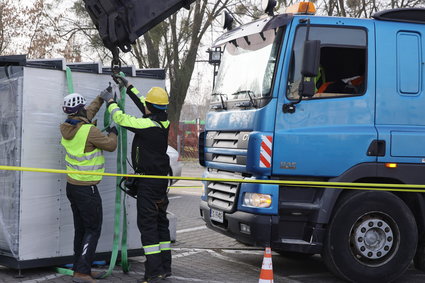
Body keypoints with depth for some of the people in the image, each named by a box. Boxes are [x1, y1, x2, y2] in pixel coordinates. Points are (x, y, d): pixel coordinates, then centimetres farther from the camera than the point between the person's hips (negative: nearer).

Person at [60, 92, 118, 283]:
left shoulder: (66, 128, 4)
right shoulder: (90, 131, -21)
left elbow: (88, 113, 22)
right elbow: (110, 145, -7)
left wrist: (102, 98, 30)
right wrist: (113, 133, 14)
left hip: (72, 186, 9)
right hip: (86, 189, -9)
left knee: (81, 229, 15)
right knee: (93, 230, -2)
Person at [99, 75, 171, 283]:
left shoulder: (148, 124, -19)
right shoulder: (163, 121, 6)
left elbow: (120, 118, -13)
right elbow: (142, 103, 20)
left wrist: (110, 100, 5)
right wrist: (127, 86, 28)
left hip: (148, 182, -9)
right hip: (161, 179, 9)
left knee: (147, 223, -6)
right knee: (160, 221, 14)